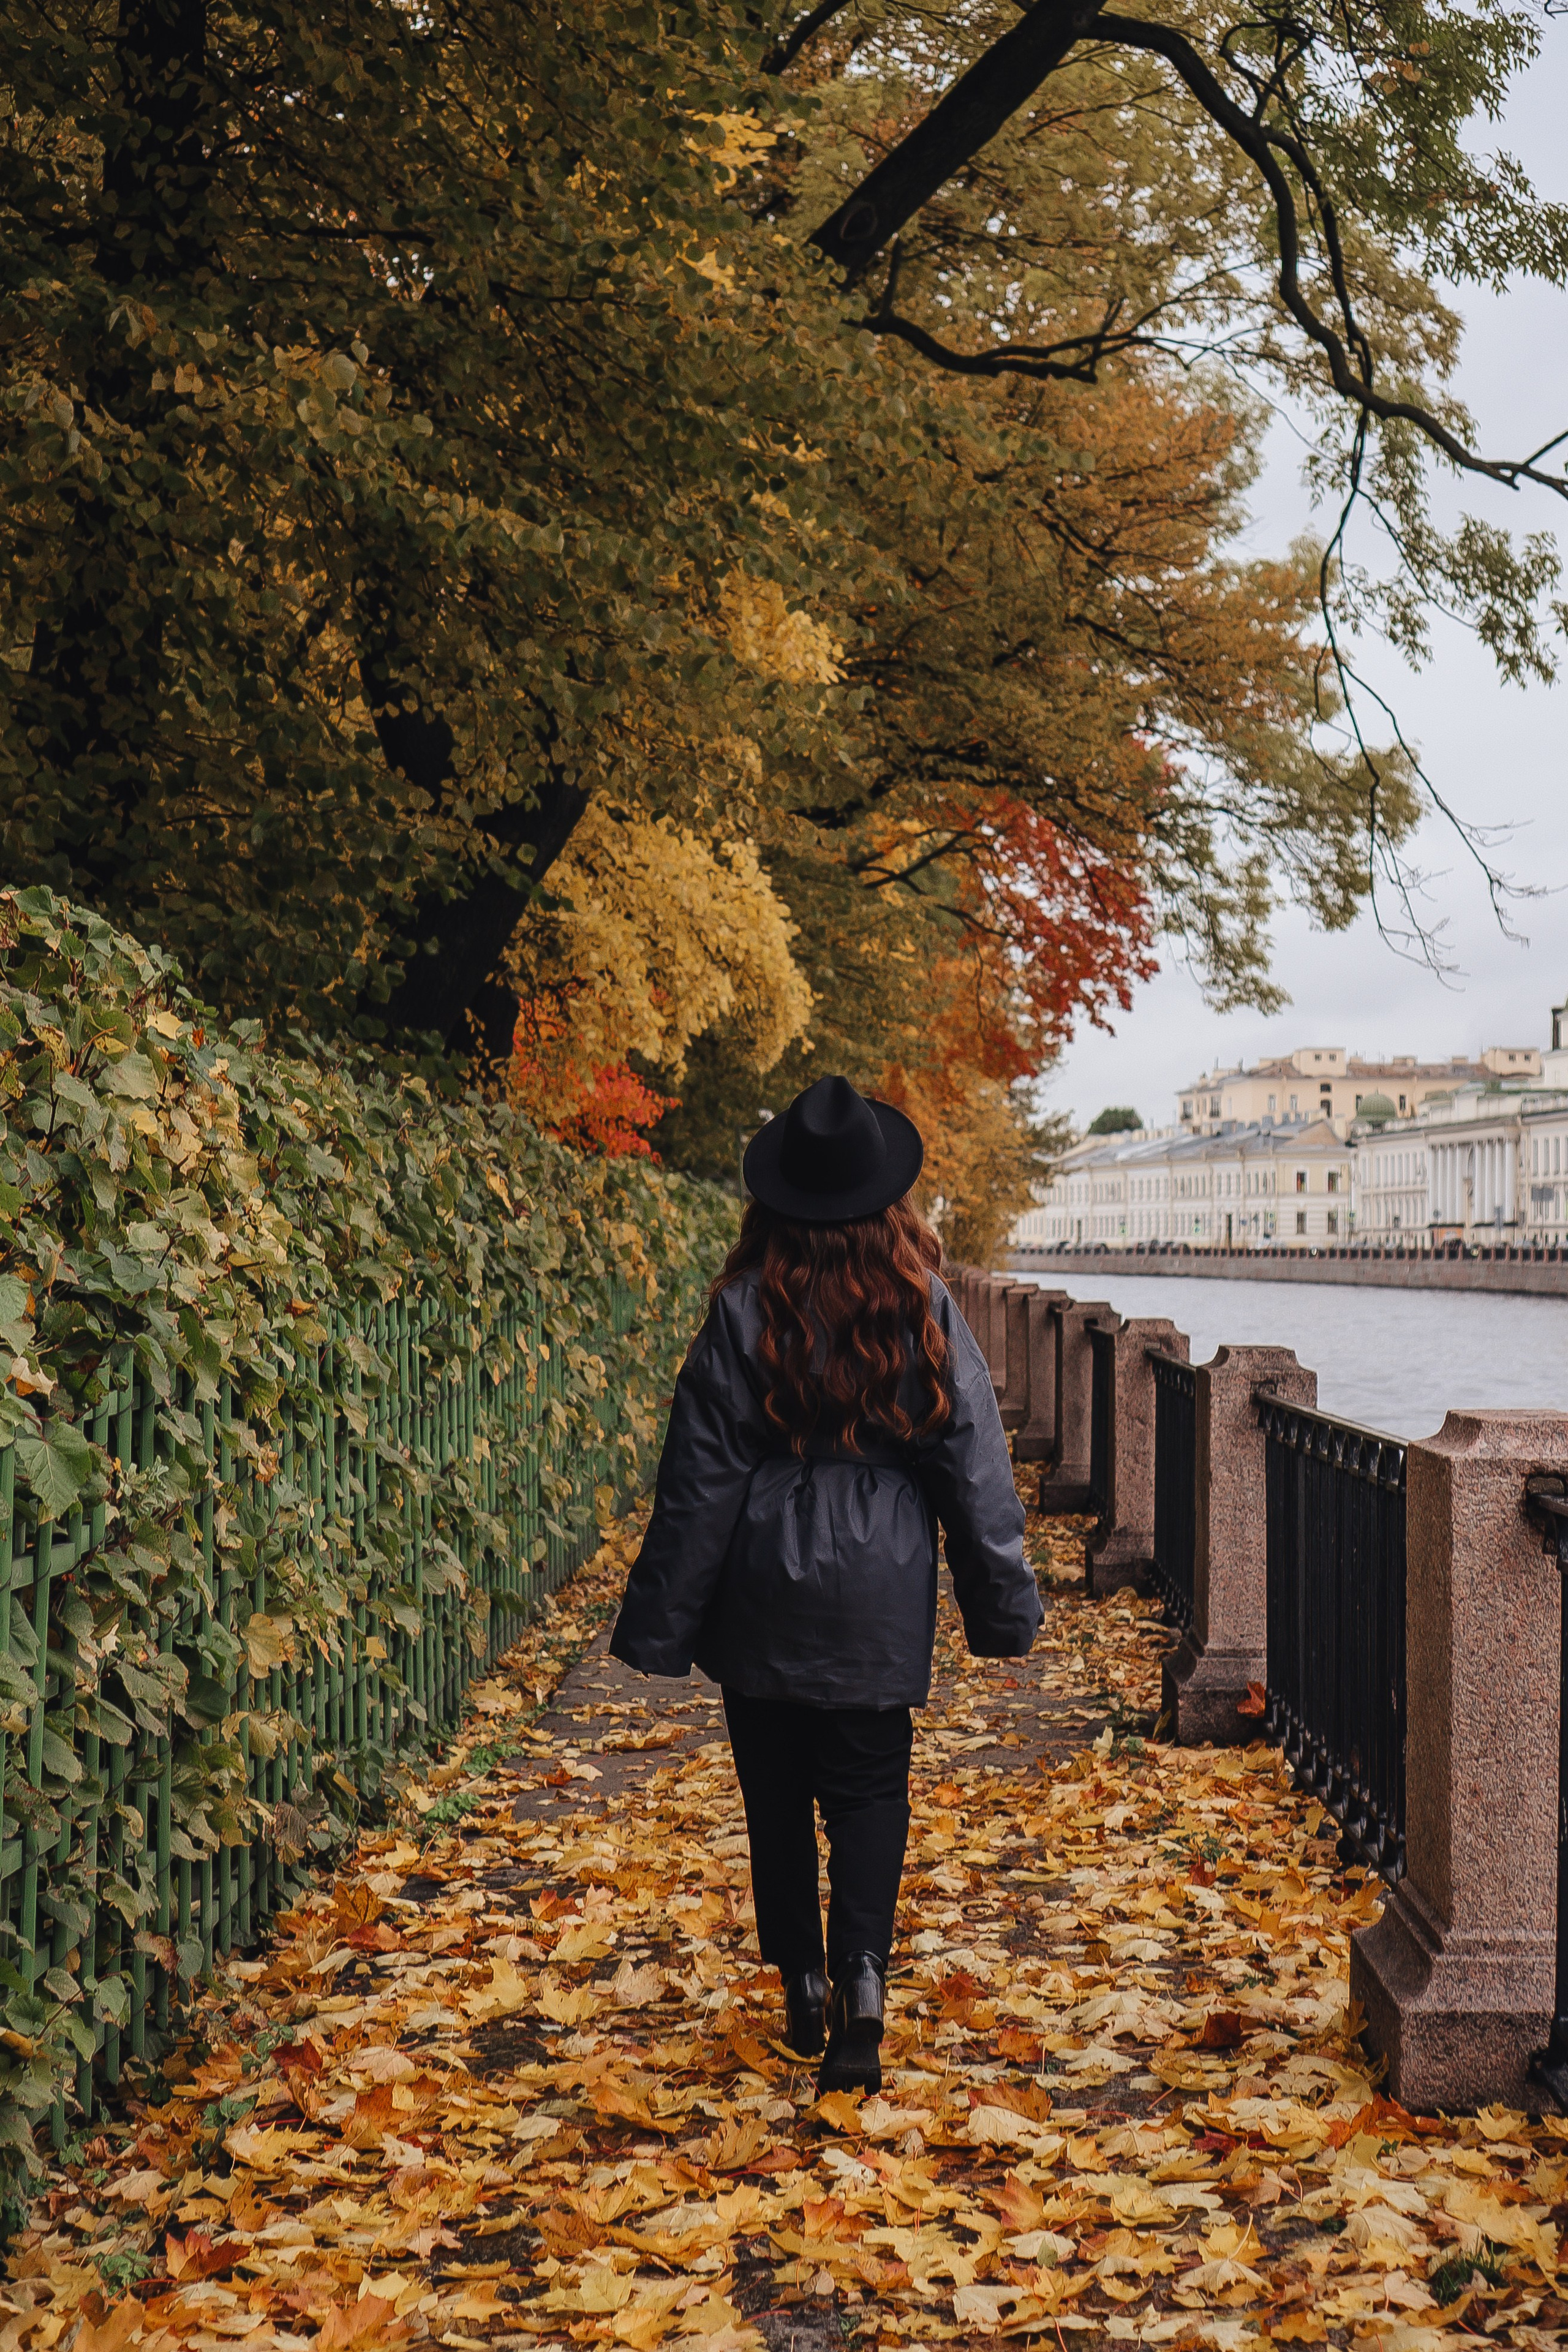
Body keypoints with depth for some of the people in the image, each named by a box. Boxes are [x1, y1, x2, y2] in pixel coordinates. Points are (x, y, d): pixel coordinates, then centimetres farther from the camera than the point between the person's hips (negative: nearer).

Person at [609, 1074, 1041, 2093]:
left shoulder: (745, 1316, -10)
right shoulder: (924, 1313, -6)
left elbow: (699, 1483, -6)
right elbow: (974, 1465, -1)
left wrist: (660, 1624, 1)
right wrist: (1005, 1603, 9)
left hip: (763, 1602, 0)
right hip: (880, 1605, 1)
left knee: (779, 1796, 14)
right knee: (870, 1790, 8)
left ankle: (805, 1989, 20)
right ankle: (863, 1978, -10)